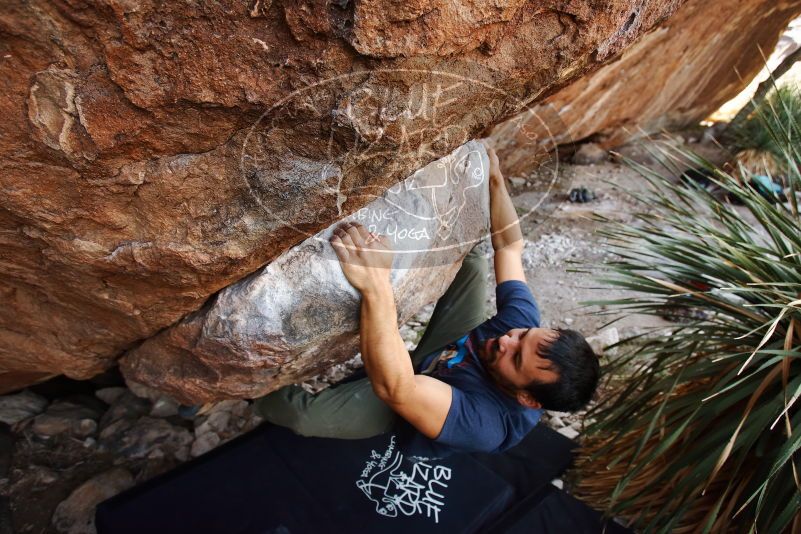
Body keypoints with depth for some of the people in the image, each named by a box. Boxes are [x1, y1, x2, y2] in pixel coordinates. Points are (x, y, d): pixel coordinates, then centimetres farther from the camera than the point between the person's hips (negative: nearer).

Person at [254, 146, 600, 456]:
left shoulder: (488, 425, -43)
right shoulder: (524, 323, -26)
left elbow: (393, 387, -56)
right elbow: (510, 246, -11)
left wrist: (377, 289, -68)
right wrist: (495, 179, -14)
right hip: (437, 358, 6)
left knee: (304, 413, -28)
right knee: (471, 262, -5)